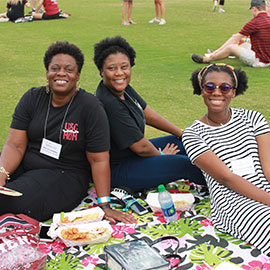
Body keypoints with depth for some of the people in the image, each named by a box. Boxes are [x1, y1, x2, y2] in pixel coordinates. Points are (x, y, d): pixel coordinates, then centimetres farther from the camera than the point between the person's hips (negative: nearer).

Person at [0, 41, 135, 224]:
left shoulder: (91, 107, -10)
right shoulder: (32, 98, 2)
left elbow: (99, 160, -11)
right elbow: (15, 145, -3)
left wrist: (104, 206, -17)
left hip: (66, 175, -3)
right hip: (25, 166, 4)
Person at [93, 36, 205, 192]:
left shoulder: (123, 88, -3)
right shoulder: (108, 104, -31)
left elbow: (150, 116, 9)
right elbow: (141, 148, -25)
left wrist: (183, 133, 10)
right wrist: (161, 155, -4)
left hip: (131, 149, 10)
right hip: (117, 170, -9)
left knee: (185, 142, 12)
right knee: (184, 164, -14)